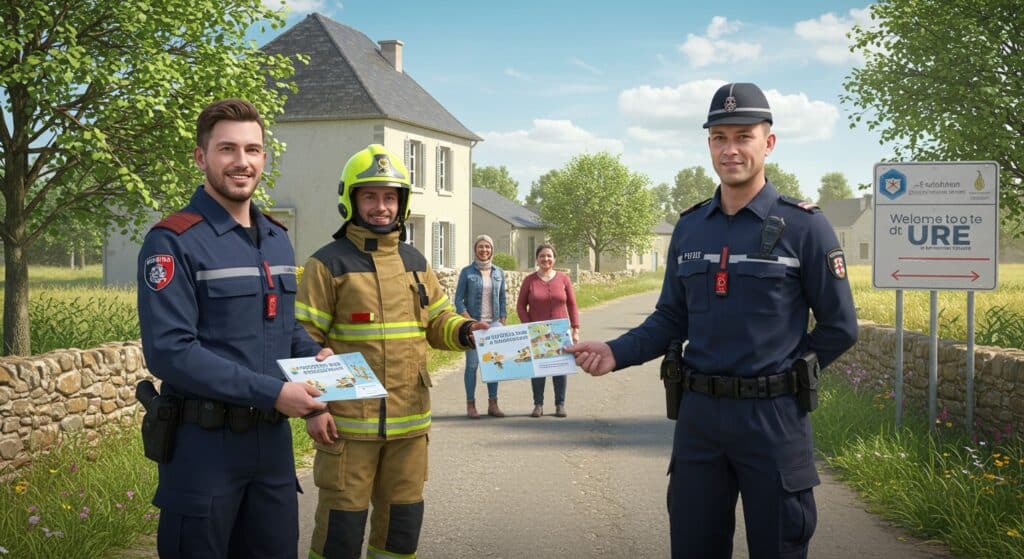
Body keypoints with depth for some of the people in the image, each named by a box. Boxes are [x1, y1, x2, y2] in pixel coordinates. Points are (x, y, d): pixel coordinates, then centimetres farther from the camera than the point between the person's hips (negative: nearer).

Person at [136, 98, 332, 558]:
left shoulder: (278, 239, 10)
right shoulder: (173, 242, -13)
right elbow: (169, 351, -22)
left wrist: (315, 355, -1)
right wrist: (270, 393, -24)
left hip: (273, 439, 7)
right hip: (204, 444, -7)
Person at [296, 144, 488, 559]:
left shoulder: (415, 262, 10)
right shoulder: (328, 263, -6)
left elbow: (437, 321, 15)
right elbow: (305, 340, -8)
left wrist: (465, 331, -7)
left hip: (409, 418, 5)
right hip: (348, 420, -5)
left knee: (403, 518, 16)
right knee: (343, 522, 4)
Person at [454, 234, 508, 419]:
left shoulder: (498, 272, 9)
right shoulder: (467, 272, 0)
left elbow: (502, 299, 13)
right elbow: (458, 300, -1)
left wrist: (503, 322, 5)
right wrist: (469, 321, -12)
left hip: (494, 324, 3)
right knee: (472, 364, -2)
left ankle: (493, 404, 12)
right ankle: (471, 405, 4)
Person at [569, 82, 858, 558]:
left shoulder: (804, 226, -6)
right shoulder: (689, 228, 8)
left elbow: (839, 328, -2)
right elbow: (670, 320, 10)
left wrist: (782, 375, -1)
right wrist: (615, 353, -4)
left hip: (772, 417, -4)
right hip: (698, 415, 4)